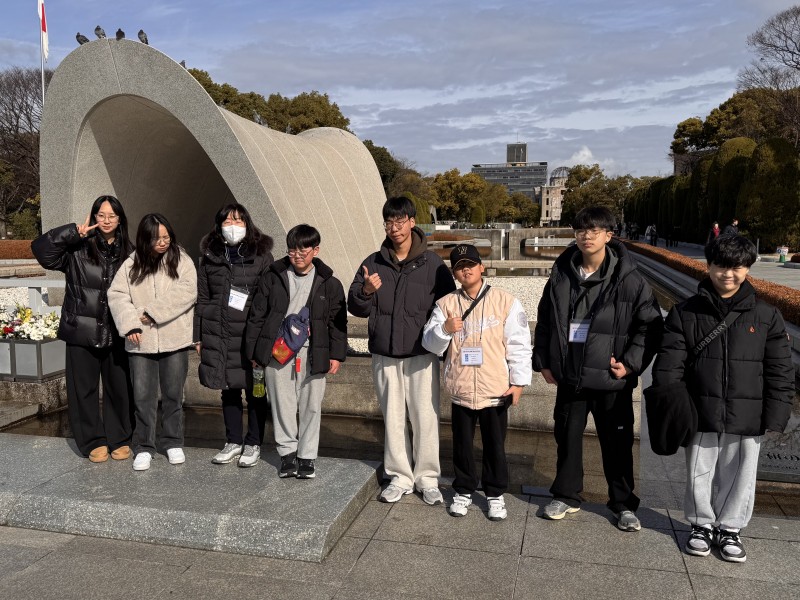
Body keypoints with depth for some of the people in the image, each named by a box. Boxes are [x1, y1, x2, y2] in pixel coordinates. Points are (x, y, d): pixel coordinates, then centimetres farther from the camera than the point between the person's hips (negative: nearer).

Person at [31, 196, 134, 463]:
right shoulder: (77, 249, -2)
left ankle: (119, 439, 24)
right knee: (84, 388, 8)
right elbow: (41, 249, -14)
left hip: (116, 332, 1)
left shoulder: (127, 251, 5)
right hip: (82, 330, -1)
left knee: (118, 386, 9)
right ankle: (93, 441, 22)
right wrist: (75, 231, -18)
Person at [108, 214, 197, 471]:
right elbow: (116, 295, 0)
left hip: (174, 340, -1)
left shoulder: (181, 261, 1)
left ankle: (173, 443, 25)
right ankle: (144, 447, 18)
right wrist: (130, 323, -14)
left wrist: (153, 312, -14)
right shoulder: (132, 264, 5)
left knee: (173, 394, 10)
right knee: (143, 396, 5)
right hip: (141, 342, 1)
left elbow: (186, 292, -12)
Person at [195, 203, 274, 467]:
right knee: (228, 390, 12)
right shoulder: (210, 257, 9)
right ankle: (233, 442, 26)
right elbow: (201, 298, 12)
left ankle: (253, 444, 18)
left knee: (255, 390, 3)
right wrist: (198, 336, 9)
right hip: (218, 334, 3)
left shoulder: (261, 255, 0)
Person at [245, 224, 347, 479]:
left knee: (311, 406, 6)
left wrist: (336, 354, 2)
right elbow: (257, 315, 8)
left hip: (312, 355, 0)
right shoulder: (272, 278, 5)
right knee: (282, 404, 5)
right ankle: (288, 452, 21)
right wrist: (253, 350, 6)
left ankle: (307, 456, 20)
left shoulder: (329, 283, 4)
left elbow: (338, 321, 7)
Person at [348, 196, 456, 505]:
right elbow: (355, 307, 4)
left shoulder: (432, 263, -1)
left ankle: (427, 478, 17)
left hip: (422, 354, -2)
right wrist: (366, 292, -17)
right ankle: (400, 477, 24)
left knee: (425, 418, 0)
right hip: (385, 354, 3)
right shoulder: (373, 263, 5)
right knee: (393, 418, 10)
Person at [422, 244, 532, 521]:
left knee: (495, 445, 12)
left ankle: (495, 493, 30)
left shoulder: (505, 301, -4)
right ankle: (464, 490, 34)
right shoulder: (446, 304, 1)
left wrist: (518, 382, -4)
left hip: (496, 390, -2)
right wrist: (444, 329, -21)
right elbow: (429, 343, -1)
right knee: (462, 444, 16)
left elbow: (519, 344, -2)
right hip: (461, 390, 2)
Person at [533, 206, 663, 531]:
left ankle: (623, 504, 29)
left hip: (611, 379, -3)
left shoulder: (628, 279, -8)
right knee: (567, 437, 15)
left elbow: (650, 325, -3)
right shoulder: (561, 275, 1)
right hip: (569, 375, 3)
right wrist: (543, 361, 7)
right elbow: (545, 321, 10)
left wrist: (631, 363, -10)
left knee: (617, 443, 10)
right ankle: (566, 496, 33)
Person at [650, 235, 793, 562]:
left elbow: (780, 370, 3)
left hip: (747, 420, 1)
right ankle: (702, 524, 34)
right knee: (699, 474, 13)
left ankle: (730, 527, 34)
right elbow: (669, 364, -3)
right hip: (701, 416, 0)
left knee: (739, 477, 13)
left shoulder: (766, 315, 0)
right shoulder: (686, 313, -2)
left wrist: (776, 417, -2)